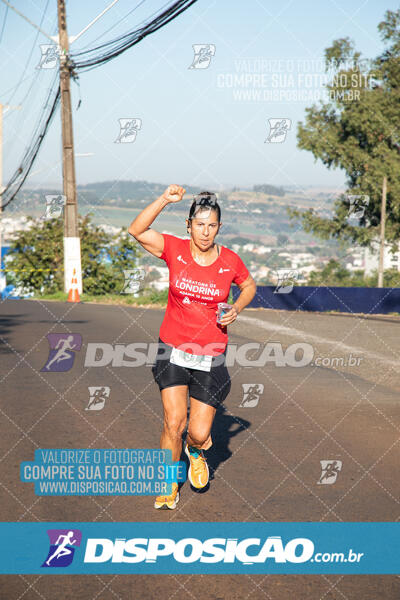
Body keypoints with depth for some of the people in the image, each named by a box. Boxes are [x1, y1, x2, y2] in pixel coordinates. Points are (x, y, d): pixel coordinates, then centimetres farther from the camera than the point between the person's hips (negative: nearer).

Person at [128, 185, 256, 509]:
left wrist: (237, 308, -3)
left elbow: (249, 286, 15)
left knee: (199, 433, -1)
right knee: (174, 421, -11)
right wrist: (164, 200, -28)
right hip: (173, 349, 0)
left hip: (211, 355, 0)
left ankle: (194, 450, 38)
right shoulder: (175, 249, -6)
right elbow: (137, 230, -19)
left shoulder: (230, 260, -4)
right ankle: (169, 485, 12)